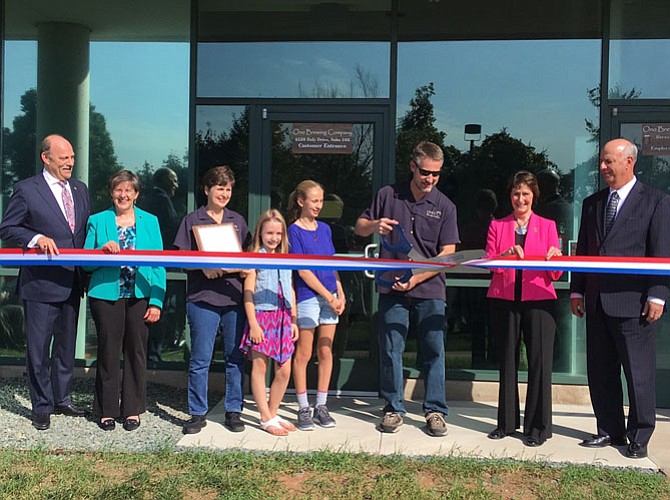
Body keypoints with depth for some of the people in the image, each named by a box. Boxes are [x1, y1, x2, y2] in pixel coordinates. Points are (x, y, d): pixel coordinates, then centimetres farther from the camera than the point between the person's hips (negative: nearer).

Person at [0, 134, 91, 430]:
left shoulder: (80, 189, 10)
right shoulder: (26, 190, -7)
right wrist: (37, 238, -22)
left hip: (72, 283, 6)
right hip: (41, 284, -6)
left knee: (66, 346, 16)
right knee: (38, 348, 4)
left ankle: (61, 399, 31)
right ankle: (42, 407, 18)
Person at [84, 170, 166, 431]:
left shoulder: (150, 221, 7)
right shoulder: (97, 221, 7)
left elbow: (158, 263, 3)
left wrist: (156, 301, -5)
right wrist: (103, 251, -16)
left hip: (140, 296, 1)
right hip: (106, 295, 0)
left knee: (136, 352, 6)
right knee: (108, 352, 5)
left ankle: (132, 409, 18)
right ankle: (106, 410, 17)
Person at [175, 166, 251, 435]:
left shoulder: (237, 220, 16)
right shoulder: (192, 220, 6)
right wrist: (203, 266, -16)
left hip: (234, 296, 3)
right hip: (202, 298, -3)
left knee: (235, 357, 5)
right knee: (200, 358, -2)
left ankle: (233, 411, 15)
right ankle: (197, 414, 9)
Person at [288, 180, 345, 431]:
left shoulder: (325, 229, 13)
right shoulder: (294, 231, -5)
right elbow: (303, 270, -11)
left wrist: (340, 294, 4)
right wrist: (328, 296, -13)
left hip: (330, 297, 6)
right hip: (308, 297, -5)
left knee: (326, 352, 8)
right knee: (304, 353, 2)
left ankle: (321, 406, 17)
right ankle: (304, 409, 11)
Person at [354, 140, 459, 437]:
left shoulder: (444, 206, 2)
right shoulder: (388, 195, 4)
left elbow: (447, 254, -2)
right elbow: (359, 227, 12)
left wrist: (417, 278, -13)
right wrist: (374, 225, -12)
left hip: (429, 290, 0)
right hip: (392, 288, 1)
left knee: (434, 351, 3)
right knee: (390, 351, 4)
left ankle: (435, 410, 15)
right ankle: (393, 409, 17)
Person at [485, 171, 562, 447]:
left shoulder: (547, 226, 11)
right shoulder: (497, 226, 13)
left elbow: (555, 274, 7)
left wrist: (555, 257, -15)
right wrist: (507, 255, -16)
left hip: (538, 300, -1)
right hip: (504, 300, 1)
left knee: (540, 362, -5)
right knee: (507, 361, 7)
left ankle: (538, 426, 4)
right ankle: (507, 422, 17)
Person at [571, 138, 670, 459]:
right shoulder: (592, 203, 15)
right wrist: (576, 291, 10)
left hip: (634, 304, -5)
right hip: (597, 303, 6)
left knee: (639, 373, 2)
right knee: (600, 371, 10)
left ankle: (639, 436, 15)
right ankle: (610, 430, 24)